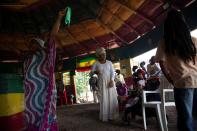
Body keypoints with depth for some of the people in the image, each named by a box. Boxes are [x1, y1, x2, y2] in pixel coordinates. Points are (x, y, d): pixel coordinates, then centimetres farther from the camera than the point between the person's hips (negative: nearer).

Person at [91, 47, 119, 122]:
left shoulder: (109, 62, 6)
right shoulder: (96, 63, 3)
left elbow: (112, 72, 1)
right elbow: (92, 71, 6)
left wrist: (111, 80, -13)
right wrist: (96, 72, -15)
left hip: (109, 81, 2)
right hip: (102, 83, -1)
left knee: (112, 98, 0)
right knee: (104, 99, -2)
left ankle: (111, 115, 10)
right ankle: (104, 116, 5)